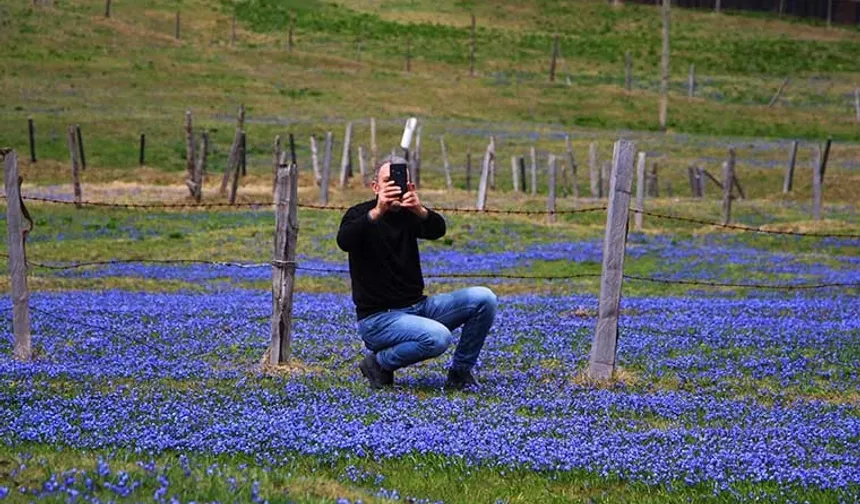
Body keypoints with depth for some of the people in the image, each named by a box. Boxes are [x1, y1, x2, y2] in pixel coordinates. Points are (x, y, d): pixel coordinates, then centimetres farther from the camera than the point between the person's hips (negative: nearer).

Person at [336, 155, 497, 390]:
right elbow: (345, 241, -28)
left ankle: (460, 373, 2)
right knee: (438, 337, -33)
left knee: (484, 299, -11)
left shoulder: (409, 216, 9)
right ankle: (379, 363, -7)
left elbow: (438, 230, -14)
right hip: (377, 317, -6)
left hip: (416, 307, 6)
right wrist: (377, 211, -44)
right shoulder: (361, 215, -5)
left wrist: (420, 211, -37)